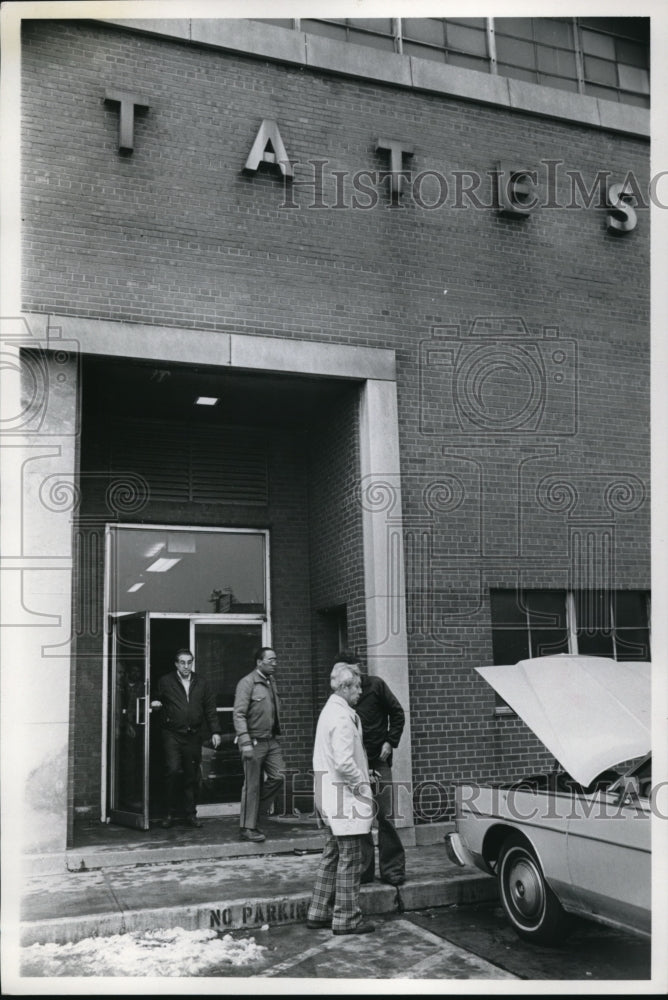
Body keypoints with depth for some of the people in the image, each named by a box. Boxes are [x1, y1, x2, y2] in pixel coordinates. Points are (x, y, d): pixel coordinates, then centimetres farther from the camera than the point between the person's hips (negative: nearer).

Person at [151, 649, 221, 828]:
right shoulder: (165, 681, 5)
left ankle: (190, 814, 16)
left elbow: (210, 709, 14)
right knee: (172, 770, -13)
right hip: (173, 734, -3)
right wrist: (156, 704, -13)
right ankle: (170, 812, 3)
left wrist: (215, 731, 7)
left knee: (192, 776, 5)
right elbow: (158, 701, 11)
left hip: (194, 736, 3)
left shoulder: (201, 683, 13)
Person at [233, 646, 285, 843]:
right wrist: (245, 743, -22)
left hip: (271, 740, 7)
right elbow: (238, 715, -17)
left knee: (278, 776, 1)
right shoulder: (247, 683, -12)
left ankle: (257, 809, 22)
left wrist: (277, 732, 12)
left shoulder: (271, 682, 12)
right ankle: (247, 827, 11)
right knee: (252, 785, 0)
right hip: (254, 742, -7)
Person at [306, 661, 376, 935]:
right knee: (349, 859, 0)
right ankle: (346, 918, 9)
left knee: (332, 855, 18)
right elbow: (344, 762, -26)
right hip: (345, 797, -10)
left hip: (331, 795, 10)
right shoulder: (342, 717, -20)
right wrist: (361, 784, -12)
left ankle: (319, 912, 25)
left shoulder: (330, 710, 13)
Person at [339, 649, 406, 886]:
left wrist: (390, 742, -6)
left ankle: (392, 869, 8)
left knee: (384, 816, -2)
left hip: (378, 761, -2)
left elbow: (397, 713, 2)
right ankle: (364, 869, 17)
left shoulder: (375, 685, -4)